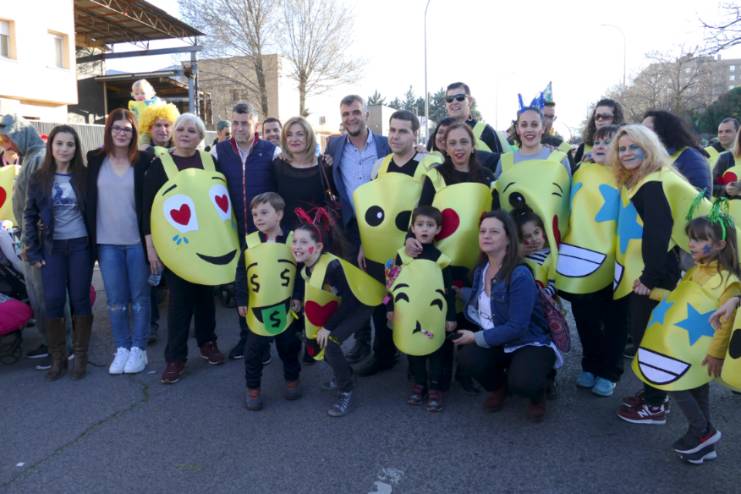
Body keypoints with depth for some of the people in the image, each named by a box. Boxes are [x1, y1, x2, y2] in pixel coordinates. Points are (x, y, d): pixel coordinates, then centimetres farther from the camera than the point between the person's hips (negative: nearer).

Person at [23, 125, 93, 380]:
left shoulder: (84, 175, -1)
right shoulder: (39, 178, 1)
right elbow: (29, 216, 5)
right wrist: (33, 251, 0)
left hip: (80, 246, -1)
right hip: (52, 248, 1)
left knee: (80, 300, 4)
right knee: (53, 301, 0)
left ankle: (80, 356, 16)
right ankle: (57, 357, 15)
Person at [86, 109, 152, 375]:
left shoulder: (144, 160, -3)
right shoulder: (94, 159, 3)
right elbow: (88, 200, 6)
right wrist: (90, 238, 2)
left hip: (137, 241, -2)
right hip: (107, 242, 2)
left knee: (139, 297, 7)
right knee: (115, 300, 8)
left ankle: (139, 348, 19)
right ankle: (122, 348, 21)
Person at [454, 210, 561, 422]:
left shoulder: (520, 276, -26)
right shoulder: (480, 270, -2)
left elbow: (516, 328, -26)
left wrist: (477, 337, -21)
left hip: (531, 343, -6)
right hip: (497, 342, 6)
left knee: (520, 382, -34)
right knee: (468, 356, -24)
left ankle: (537, 395, 8)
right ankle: (498, 387, 11)